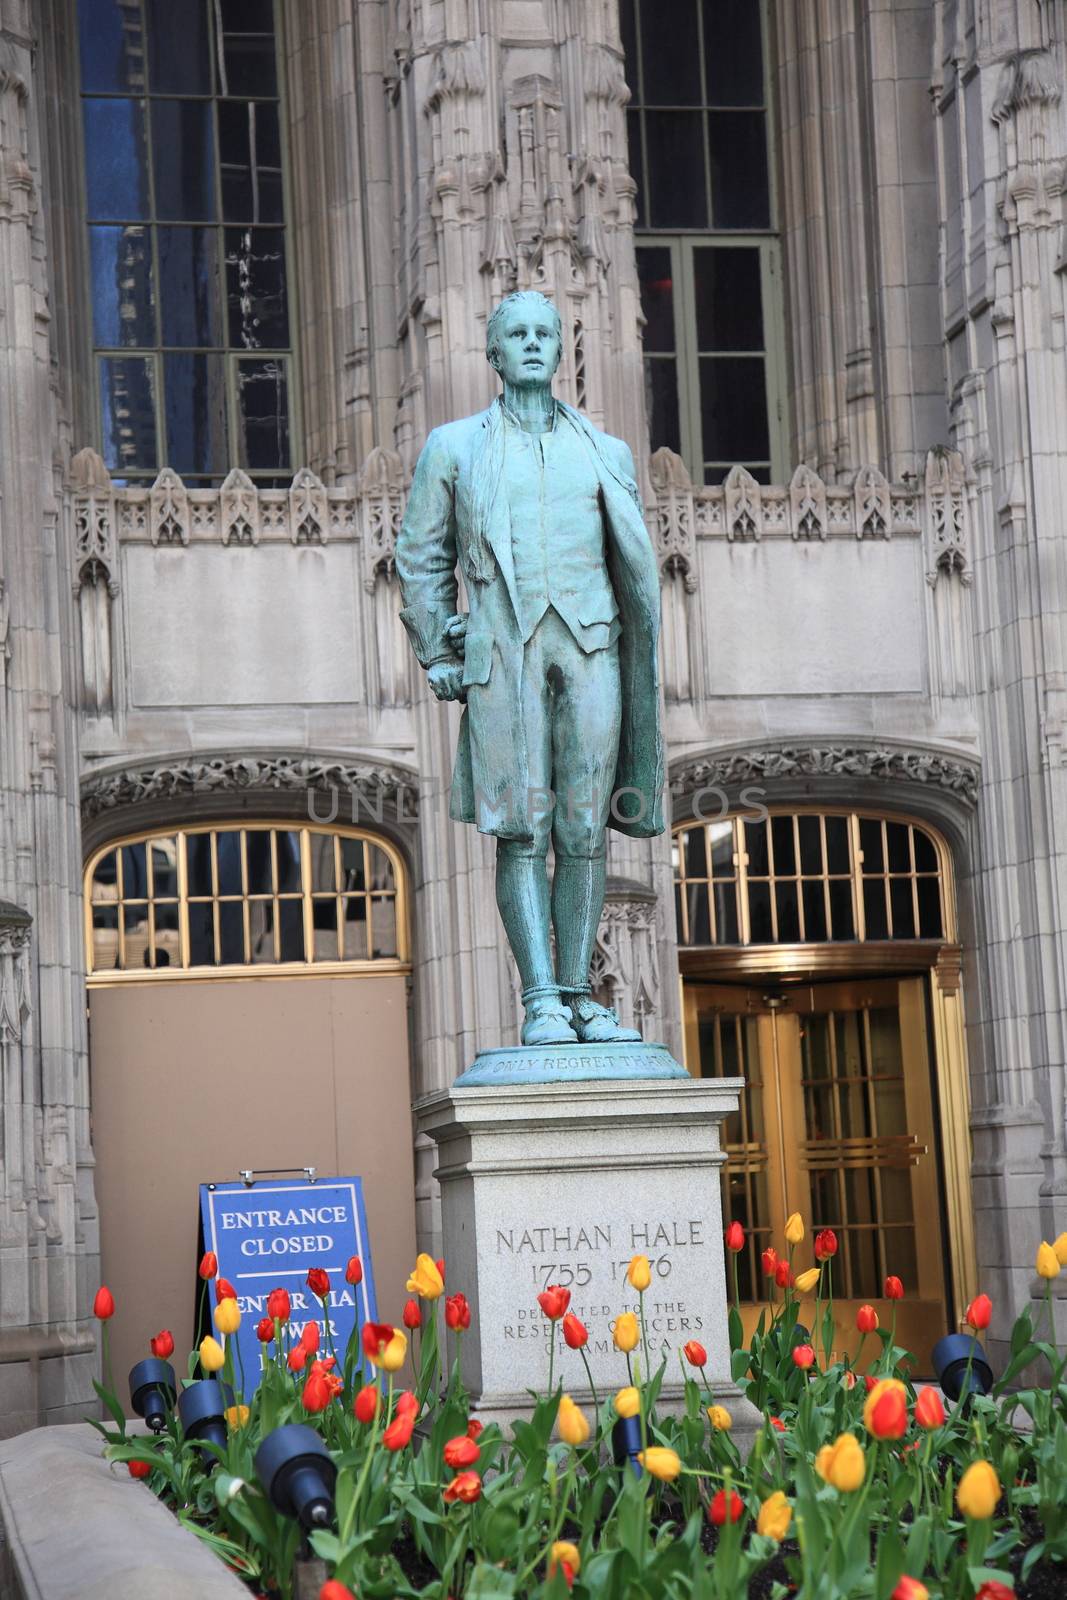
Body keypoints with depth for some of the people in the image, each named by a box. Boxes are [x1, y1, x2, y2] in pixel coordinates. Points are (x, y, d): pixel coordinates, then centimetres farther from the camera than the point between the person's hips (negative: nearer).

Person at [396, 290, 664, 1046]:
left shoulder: (606, 453, 16)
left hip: (590, 646, 2)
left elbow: (635, 567, 17)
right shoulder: (455, 446, 12)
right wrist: (438, 658, 6)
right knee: (522, 830, -7)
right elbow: (421, 558, 14)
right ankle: (541, 1002, -8)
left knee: (585, 829, -1)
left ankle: (579, 995, 4)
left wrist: (643, 668, 11)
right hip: (504, 648, -1)